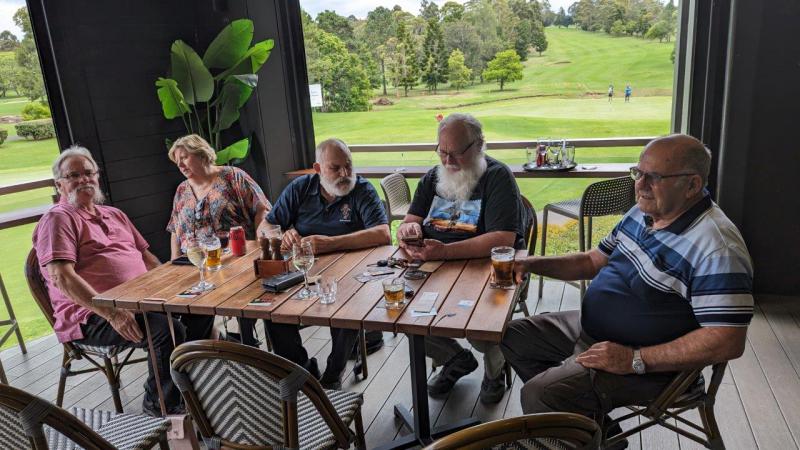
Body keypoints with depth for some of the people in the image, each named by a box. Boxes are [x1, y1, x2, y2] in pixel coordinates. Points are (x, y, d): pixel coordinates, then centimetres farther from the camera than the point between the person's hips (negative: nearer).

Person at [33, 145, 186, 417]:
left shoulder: (115, 215, 21)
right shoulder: (58, 219, -4)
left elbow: (146, 256, 26)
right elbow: (61, 276, -17)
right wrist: (111, 313, -26)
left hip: (141, 302, 8)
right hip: (91, 318, -8)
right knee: (168, 330, -29)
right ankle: (159, 404, -7)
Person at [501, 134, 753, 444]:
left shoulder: (717, 248, -24)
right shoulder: (641, 213, 3)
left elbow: (728, 342, -26)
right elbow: (593, 261, 14)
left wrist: (635, 360, -26)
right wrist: (532, 264, 0)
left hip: (648, 364, -9)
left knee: (537, 394, -26)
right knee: (513, 336, 12)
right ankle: (589, 418, 15)